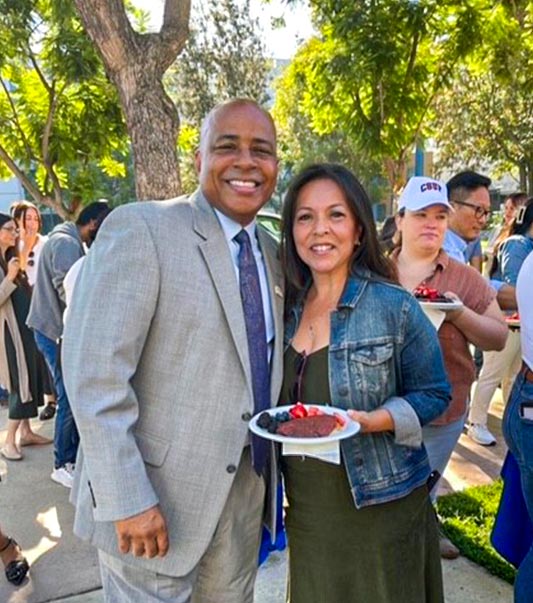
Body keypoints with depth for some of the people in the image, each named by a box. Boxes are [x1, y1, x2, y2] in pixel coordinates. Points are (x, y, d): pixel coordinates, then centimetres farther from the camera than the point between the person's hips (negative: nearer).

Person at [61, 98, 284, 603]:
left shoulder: (271, 253, 7)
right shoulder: (139, 230, -14)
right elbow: (93, 373, -19)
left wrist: (272, 476, 9)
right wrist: (127, 501, -20)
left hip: (245, 492, 6)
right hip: (157, 495, -6)